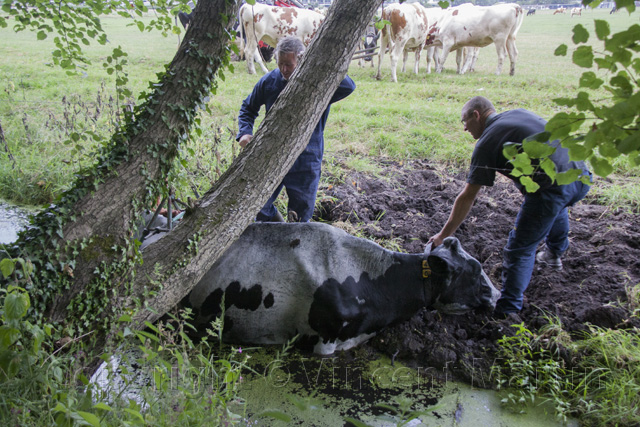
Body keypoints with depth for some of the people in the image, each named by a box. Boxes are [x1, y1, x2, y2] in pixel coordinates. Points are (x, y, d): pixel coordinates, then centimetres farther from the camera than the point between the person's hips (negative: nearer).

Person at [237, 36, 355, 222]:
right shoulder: (269, 81, 1)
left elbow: (348, 87, -28)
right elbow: (248, 108, 17)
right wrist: (245, 132, -2)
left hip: (305, 163, -2)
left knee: (300, 219, 6)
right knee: (256, 206, 4)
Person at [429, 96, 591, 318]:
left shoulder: (487, 143, 1)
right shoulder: (519, 113, 19)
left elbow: (467, 197, 3)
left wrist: (444, 234, 11)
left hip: (555, 187, -8)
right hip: (581, 175, 8)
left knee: (520, 249, 3)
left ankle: (507, 313, 1)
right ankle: (554, 254, 58)